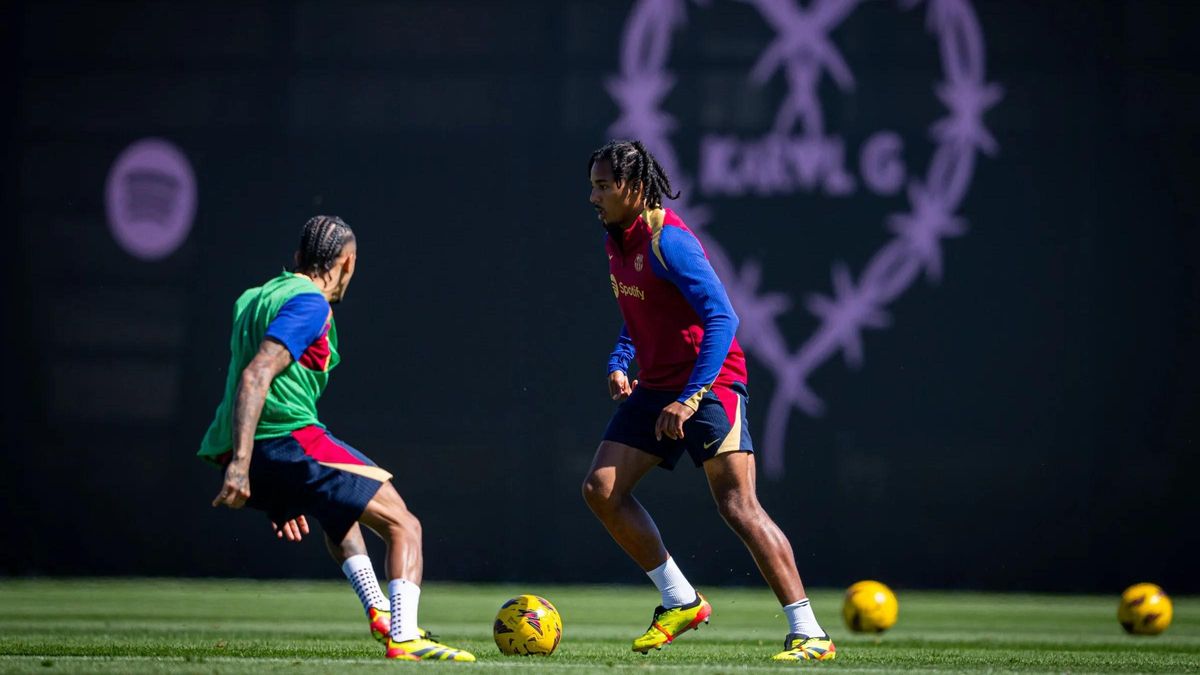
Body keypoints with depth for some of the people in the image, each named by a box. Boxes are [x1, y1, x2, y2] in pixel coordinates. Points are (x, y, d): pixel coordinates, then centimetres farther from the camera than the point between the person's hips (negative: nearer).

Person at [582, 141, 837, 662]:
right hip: (656, 385, 9)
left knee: (737, 505, -16)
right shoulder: (616, 242, 9)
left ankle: (809, 634, -15)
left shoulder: (667, 240, -19)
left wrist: (690, 399, -29)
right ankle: (681, 602, 13)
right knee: (601, 489, 1)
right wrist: (619, 364, 6)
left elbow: (721, 319, -25)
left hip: (708, 384, -9)